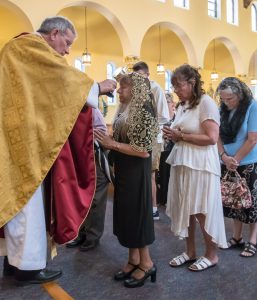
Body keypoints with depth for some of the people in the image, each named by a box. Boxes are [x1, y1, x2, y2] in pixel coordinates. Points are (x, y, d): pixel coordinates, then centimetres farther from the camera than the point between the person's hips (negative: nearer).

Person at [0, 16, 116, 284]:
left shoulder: (22, 51, 24)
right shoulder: (30, 45, -7)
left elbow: (47, 93, 19)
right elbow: (65, 77, -12)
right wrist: (98, 87, 1)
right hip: (23, 137, -10)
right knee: (27, 203, -3)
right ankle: (28, 265, 9)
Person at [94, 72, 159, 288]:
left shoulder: (144, 112, -16)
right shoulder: (125, 111, 9)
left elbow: (144, 150, -22)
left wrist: (112, 144, -20)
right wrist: (107, 141, 1)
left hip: (136, 171, -8)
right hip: (123, 169, 8)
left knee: (137, 212, 1)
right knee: (126, 213, 13)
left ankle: (146, 263, 18)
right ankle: (134, 259, 28)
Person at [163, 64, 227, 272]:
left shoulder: (206, 103, -10)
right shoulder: (183, 106, 13)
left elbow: (212, 138, -18)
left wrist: (181, 136, -14)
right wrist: (173, 135, 1)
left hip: (200, 166, -8)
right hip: (181, 163, 8)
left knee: (202, 211, 3)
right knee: (185, 209, 12)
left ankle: (211, 255, 22)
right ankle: (190, 252, 28)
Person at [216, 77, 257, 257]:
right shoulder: (223, 110, 3)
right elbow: (219, 136, 4)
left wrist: (235, 159, -13)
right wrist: (224, 157, -12)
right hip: (229, 164, 5)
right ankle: (237, 237, 25)